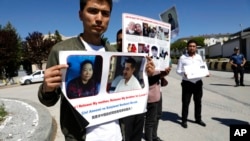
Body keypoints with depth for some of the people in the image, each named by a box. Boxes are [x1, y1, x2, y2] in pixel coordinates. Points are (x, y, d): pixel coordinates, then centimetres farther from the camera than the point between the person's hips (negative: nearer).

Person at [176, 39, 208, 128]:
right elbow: (178, 70, -6)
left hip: (198, 82, 4)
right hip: (187, 83, -4)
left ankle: (198, 119, 32)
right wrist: (183, 73, -26)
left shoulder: (199, 57, 9)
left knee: (198, 101, 15)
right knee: (185, 102, 2)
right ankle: (184, 120, 16)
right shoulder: (183, 57, -5)